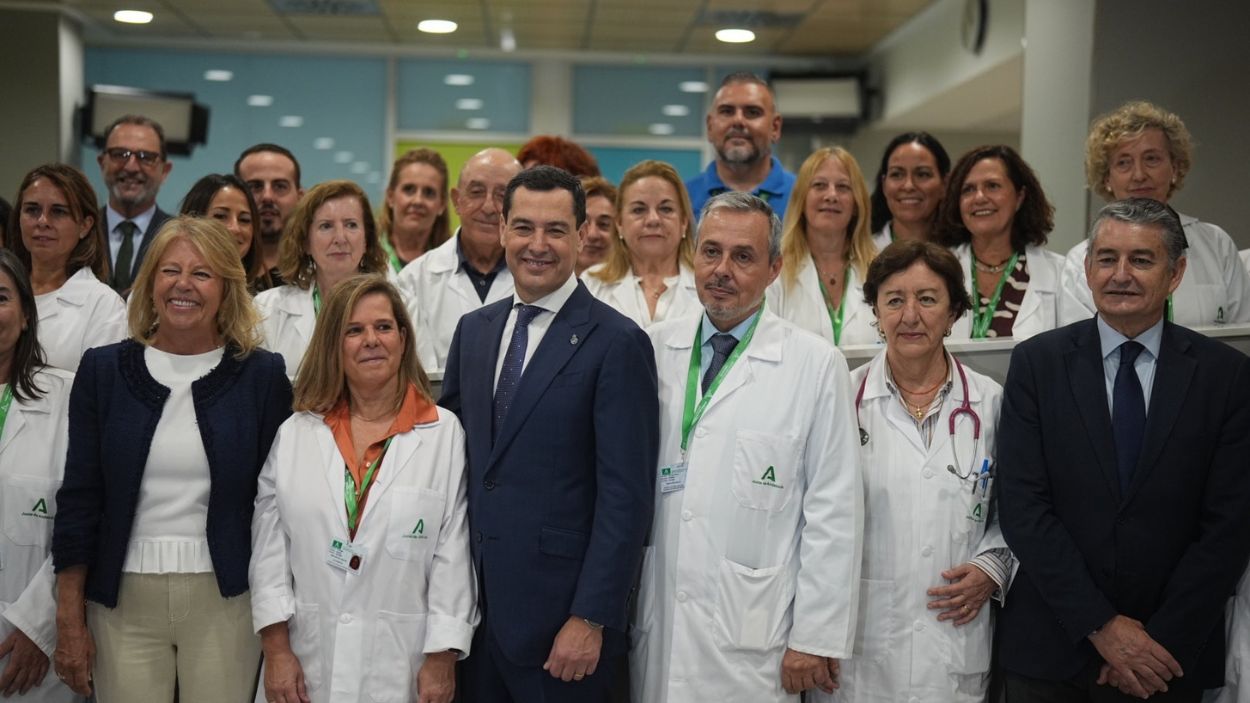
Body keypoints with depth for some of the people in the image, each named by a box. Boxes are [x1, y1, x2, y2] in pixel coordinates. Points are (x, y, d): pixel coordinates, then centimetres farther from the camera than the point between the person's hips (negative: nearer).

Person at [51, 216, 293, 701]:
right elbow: (79, 497, 4)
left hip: (225, 600, -1)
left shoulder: (263, 375, 0)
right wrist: (69, 623, 1)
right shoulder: (103, 369, 3)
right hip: (123, 599, 1)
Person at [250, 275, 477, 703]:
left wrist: (442, 658, -8)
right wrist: (275, 649, -2)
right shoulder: (295, 434, 6)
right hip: (307, 660, 2)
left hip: (402, 667, -2)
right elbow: (269, 546, 4)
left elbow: (453, 555, -4)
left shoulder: (445, 435, -2)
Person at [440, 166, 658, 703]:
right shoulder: (473, 330, 9)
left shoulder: (616, 343, -11)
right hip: (474, 596, 6)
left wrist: (591, 618, -16)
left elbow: (625, 495, -14)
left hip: (561, 606, -5)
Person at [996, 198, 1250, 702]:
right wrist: (1101, 626, -13)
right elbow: (1022, 508, -8)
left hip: (1170, 656, 0)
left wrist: (1161, 641, -11)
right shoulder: (1037, 363, -3)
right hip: (1051, 649, 0)